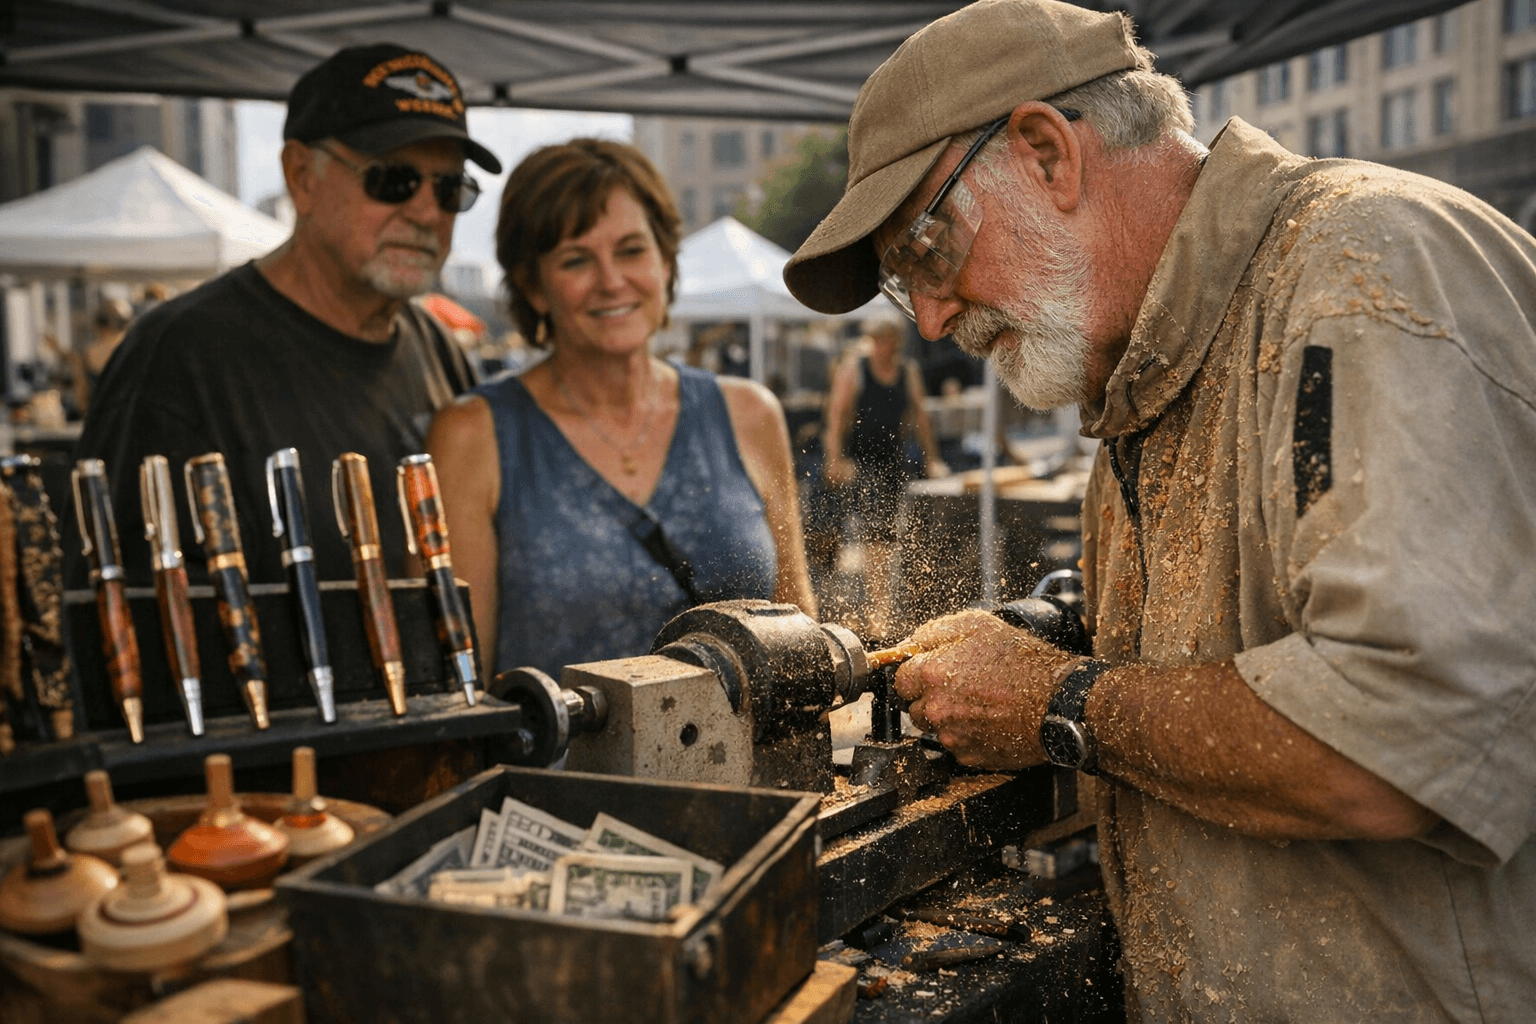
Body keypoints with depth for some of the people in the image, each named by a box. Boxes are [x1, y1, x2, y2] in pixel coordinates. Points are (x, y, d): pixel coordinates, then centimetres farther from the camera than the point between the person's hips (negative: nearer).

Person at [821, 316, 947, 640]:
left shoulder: (909, 372, 10)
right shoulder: (852, 370, -2)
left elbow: (919, 416, 17)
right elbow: (837, 415, -5)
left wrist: (931, 459, 14)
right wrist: (835, 460, -14)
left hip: (894, 459, 5)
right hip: (861, 459, -5)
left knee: (889, 532, 7)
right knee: (874, 529, -17)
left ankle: (882, 612, 20)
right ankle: (877, 612, -19)